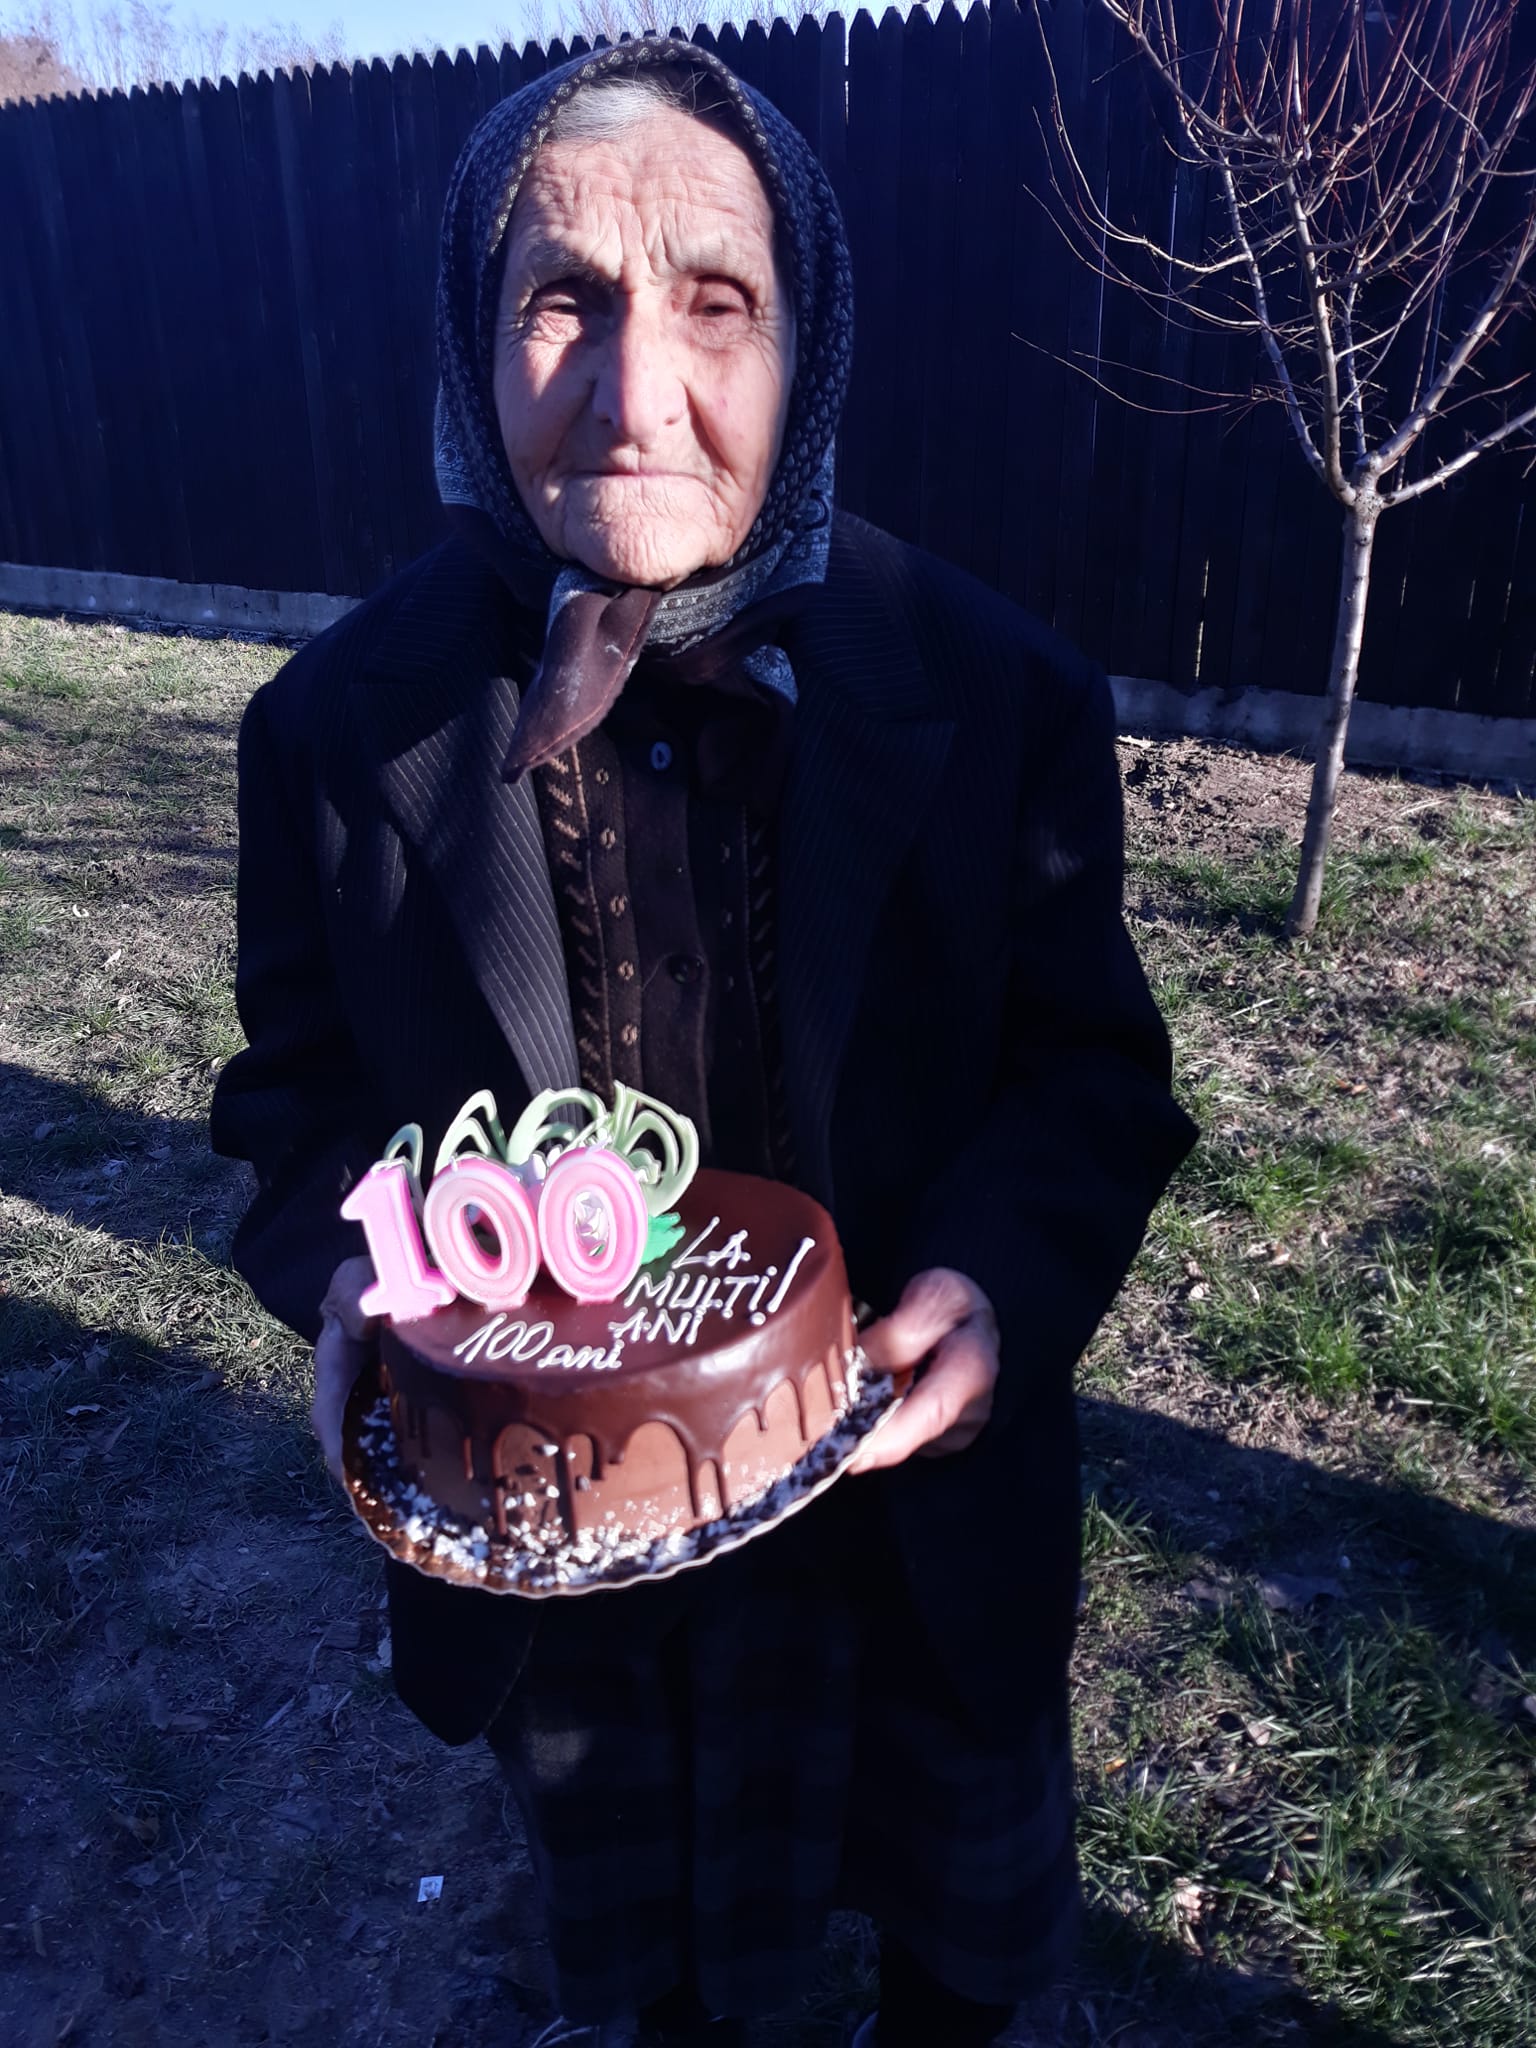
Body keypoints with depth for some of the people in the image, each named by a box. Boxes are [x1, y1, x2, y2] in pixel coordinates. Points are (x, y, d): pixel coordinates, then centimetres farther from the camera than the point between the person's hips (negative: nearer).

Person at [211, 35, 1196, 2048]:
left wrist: (1005, 1286, -27)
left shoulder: (998, 697, -16)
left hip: (916, 1515, 1)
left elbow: (1092, 1071, -8)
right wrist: (350, 1261, -24)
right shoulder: (342, 723, -14)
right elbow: (299, 1081, -3)